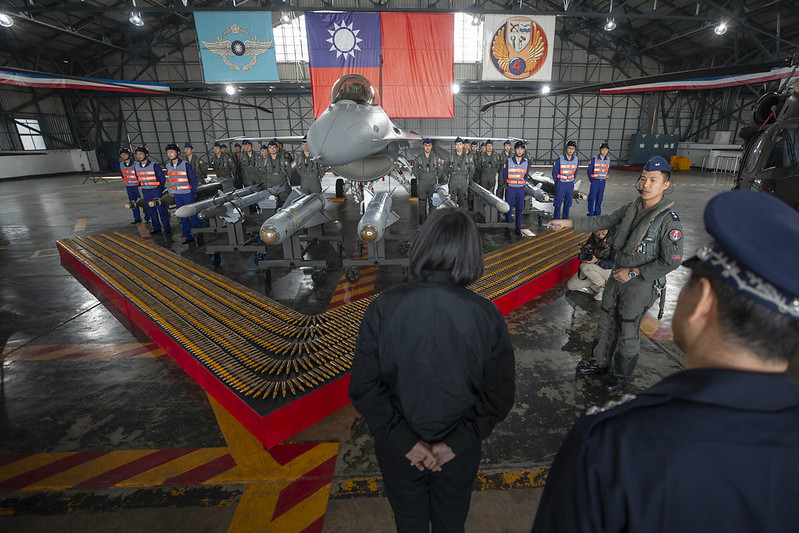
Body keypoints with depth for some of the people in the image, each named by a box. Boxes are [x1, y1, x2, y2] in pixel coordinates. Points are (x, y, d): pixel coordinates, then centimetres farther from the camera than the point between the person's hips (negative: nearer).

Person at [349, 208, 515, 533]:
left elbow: (364, 389, -18)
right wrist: (456, 443, -9)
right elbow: (499, 397, -15)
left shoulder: (384, 308, -23)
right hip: (460, 456, 1)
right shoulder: (486, 315, -21)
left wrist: (403, 441, -11)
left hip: (399, 450, 0)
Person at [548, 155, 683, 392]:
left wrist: (633, 272, -18)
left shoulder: (669, 220, -20)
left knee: (627, 332, 8)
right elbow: (603, 221, 7)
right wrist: (568, 223, 1)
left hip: (641, 286, -6)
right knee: (606, 323, 18)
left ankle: (622, 374, 32)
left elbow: (671, 261, -20)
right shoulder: (632, 208, 0)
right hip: (617, 277, 6)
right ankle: (599, 363, 39)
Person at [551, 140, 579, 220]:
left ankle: (566, 219, 23)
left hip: (570, 184, 4)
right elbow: (554, 172, -1)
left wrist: (571, 181, 11)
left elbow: (575, 172, 14)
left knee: (568, 204, 11)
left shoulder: (576, 160, -1)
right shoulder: (559, 160, -11)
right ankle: (556, 219, 12)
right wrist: (557, 183, 2)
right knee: (558, 203, 1)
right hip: (560, 184, -3)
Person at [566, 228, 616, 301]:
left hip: (610, 270, -6)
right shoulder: (594, 236, -6)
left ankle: (603, 286, -11)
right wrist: (583, 255, -23)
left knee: (585, 266, -30)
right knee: (570, 285, -5)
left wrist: (597, 261, -34)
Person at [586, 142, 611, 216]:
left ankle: (597, 213, 16)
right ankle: (590, 213, 5)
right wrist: (591, 179, 0)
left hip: (603, 182, 4)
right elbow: (589, 170, -1)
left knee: (600, 198, 7)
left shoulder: (608, 160, 6)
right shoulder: (594, 159, -5)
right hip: (595, 181, -3)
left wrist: (605, 178, 9)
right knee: (592, 197, -4)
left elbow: (608, 170, 17)